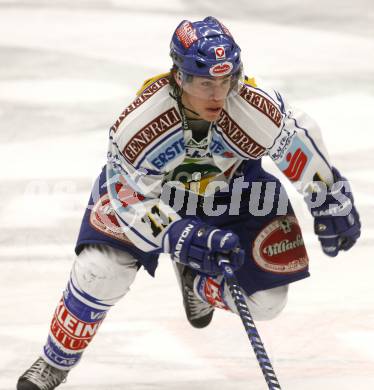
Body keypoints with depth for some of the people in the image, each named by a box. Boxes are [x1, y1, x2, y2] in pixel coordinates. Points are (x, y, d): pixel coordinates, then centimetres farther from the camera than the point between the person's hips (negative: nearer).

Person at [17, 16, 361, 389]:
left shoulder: (257, 108, -34)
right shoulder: (138, 123, -37)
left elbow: (299, 141, -13)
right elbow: (130, 195, -26)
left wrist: (331, 202, -1)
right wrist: (180, 237, -38)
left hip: (231, 187, 2)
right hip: (146, 186, -2)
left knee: (264, 301, -5)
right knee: (100, 271, -22)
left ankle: (194, 280, 28)